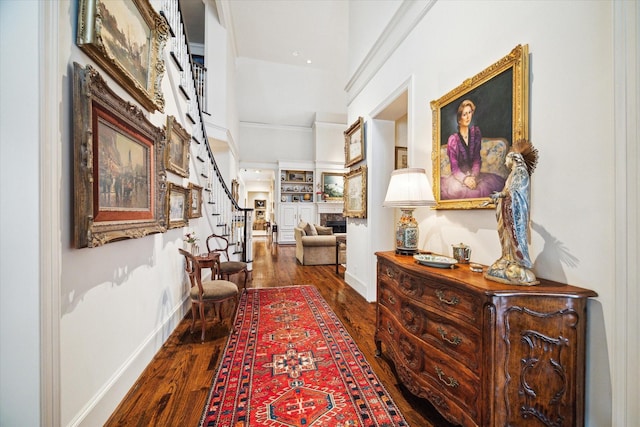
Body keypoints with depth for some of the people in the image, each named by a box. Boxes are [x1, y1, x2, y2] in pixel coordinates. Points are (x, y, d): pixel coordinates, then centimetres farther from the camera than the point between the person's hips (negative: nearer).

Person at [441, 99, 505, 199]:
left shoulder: (476, 132, 6)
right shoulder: (453, 139, -8)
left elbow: (477, 159, 3)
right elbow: (454, 167, -9)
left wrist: (473, 176, -15)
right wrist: (465, 179, -27)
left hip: (473, 174, 4)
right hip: (458, 176, -4)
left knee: (498, 181, -20)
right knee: (454, 189, -35)